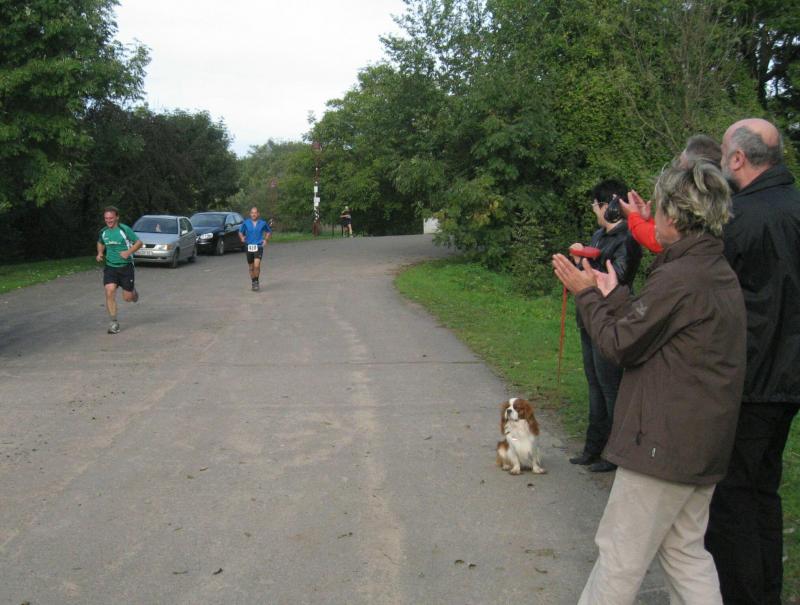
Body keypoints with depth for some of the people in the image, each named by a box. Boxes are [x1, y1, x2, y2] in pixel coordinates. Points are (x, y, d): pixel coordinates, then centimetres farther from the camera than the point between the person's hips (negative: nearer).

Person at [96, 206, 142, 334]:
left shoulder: (125, 230, -11)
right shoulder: (103, 232, 4)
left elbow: (139, 242, -6)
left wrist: (128, 252, -20)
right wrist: (100, 253, 5)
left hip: (125, 266, -3)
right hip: (110, 267, 3)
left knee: (127, 298, 2)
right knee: (109, 292, -16)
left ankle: (133, 291, 41)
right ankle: (114, 323, -6)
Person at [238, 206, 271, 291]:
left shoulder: (263, 223, 0)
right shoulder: (246, 223, 1)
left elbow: (269, 232, 17)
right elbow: (240, 232, 16)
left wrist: (266, 240, 4)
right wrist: (242, 238, -4)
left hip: (259, 247, -2)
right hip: (249, 247, 2)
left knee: (257, 266, -18)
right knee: (251, 268, 10)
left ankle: (256, 281, -1)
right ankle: (253, 283, 28)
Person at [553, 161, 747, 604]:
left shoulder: (678, 279, -21)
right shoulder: (721, 273, 9)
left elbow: (620, 345, -14)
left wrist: (586, 294, -2)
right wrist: (612, 294, 14)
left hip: (664, 442, -10)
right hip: (705, 445, 10)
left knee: (622, 552, 4)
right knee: (685, 550, 20)